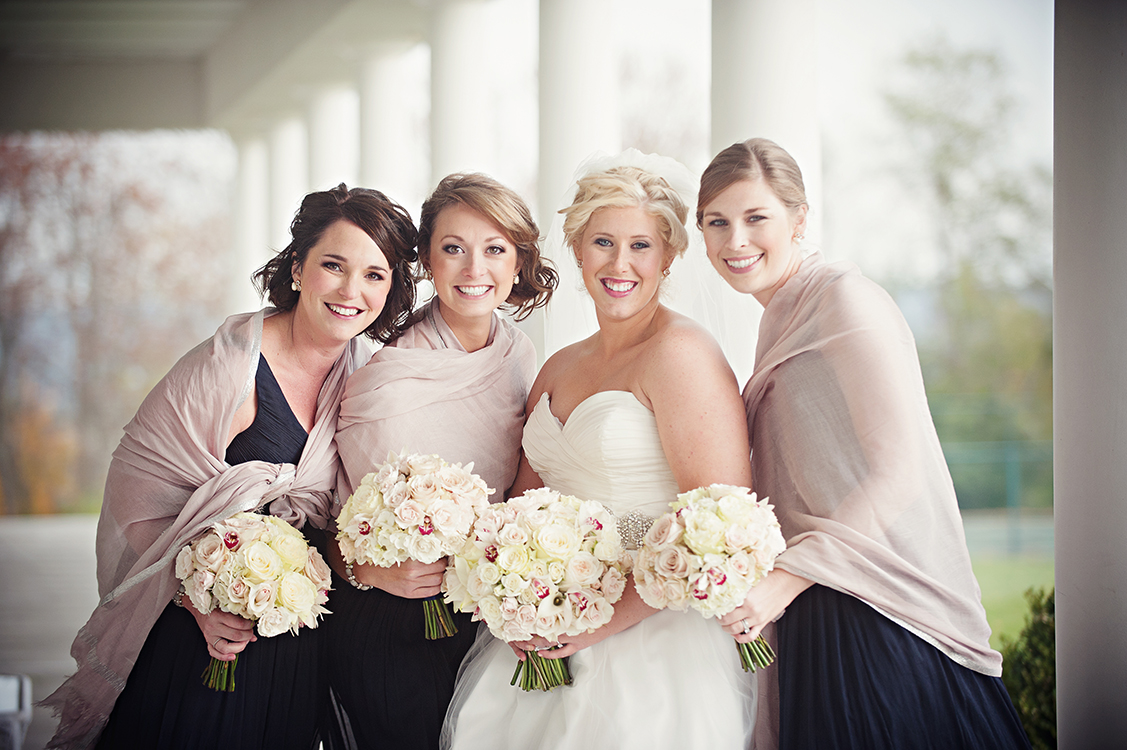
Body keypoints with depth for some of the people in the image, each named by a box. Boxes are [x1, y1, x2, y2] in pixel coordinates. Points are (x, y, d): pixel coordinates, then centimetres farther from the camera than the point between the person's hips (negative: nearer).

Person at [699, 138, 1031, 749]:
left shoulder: (845, 297, -10)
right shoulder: (781, 320, 17)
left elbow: (897, 471, -17)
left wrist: (783, 581, -22)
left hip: (879, 622, -8)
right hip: (813, 615, 8)